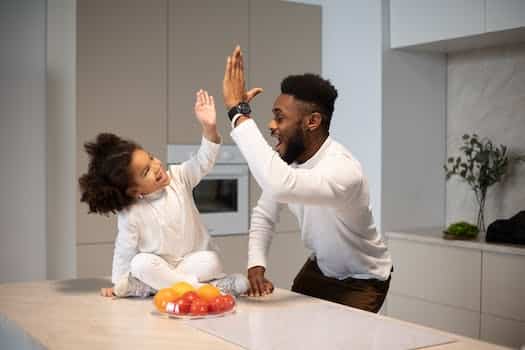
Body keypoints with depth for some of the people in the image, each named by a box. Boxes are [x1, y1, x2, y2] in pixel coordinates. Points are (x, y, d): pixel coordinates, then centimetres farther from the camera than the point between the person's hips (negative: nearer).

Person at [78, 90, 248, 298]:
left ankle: (145, 286, -21)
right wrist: (119, 285, -4)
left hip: (192, 262, 1)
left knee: (211, 262, -30)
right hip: (158, 266, -1)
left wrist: (209, 128, -35)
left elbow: (203, 162, -20)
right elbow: (125, 250, -4)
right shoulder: (130, 214, -14)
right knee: (141, 263, -33)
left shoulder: (178, 177, -8)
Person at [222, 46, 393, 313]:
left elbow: (279, 186, -57)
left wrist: (238, 110, -51)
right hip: (319, 267, 7)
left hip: (362, 281, -6)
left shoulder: (343, 170, -39)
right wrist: (256, 265, -20)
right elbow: (264, 215, -3)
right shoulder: (287, 159, -14)